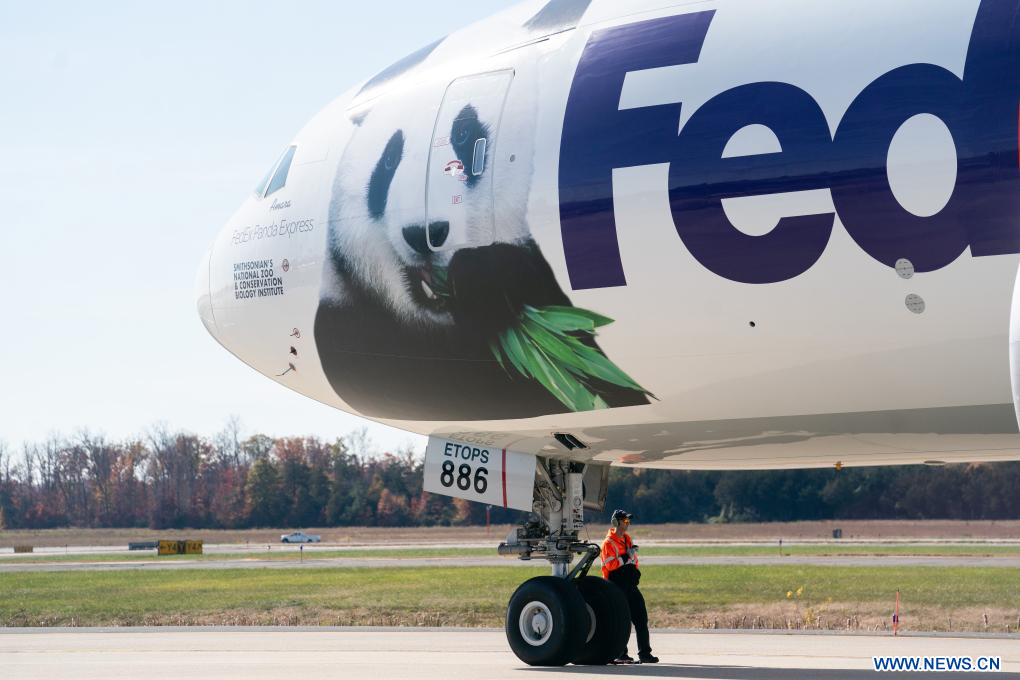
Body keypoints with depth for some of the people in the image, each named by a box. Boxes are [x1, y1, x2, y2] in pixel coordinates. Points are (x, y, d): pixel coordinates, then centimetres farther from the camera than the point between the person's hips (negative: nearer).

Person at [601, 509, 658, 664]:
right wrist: (627, 556, -21)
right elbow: (610, 564, -20)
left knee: (641, 618, 4)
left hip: (631, 585, 8)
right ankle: (620, 654, 4)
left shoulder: (628, 539, 17)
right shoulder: (608, 543, -9)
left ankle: (644, 653, 8)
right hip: (617, 586, -8)